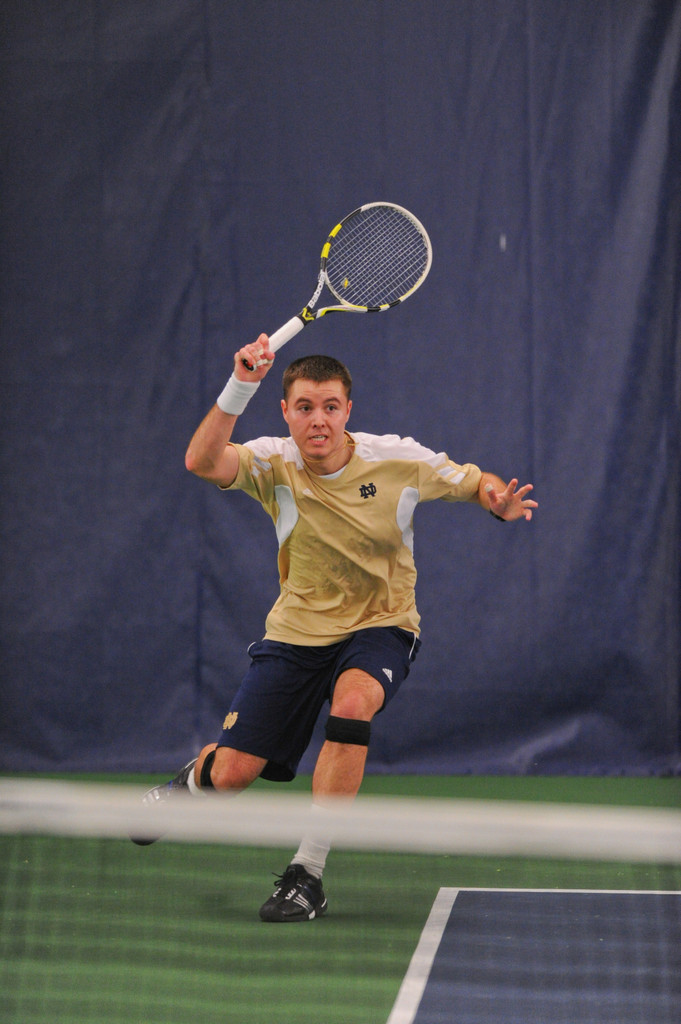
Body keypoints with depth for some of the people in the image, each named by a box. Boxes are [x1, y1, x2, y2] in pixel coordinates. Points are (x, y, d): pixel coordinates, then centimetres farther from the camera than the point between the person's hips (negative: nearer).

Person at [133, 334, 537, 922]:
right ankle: (193, 782, 39)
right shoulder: (275, 465, -14)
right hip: (298, 630, 1)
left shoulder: (396, 459, -14)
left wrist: (500, 501, -25)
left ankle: (309, 873, -25)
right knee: (232, 774, -4)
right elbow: (202, 462, -33)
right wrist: (241, 386, -47)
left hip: (380, 628, -1)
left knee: (352, 704, -36)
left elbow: (475, 483, -1)